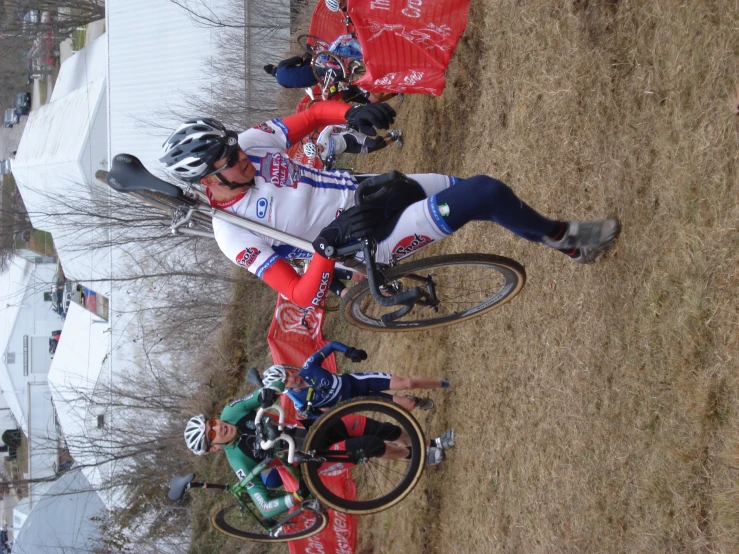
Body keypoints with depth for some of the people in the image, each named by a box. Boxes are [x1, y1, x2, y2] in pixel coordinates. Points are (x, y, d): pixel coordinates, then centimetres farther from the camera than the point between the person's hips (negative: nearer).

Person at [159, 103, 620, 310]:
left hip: (372, 188, 6)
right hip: (374, 238, -6)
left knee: (481, 191, 10)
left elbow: (315, 115, 2)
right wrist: (329, 244, -39)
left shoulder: (249, 143, -9)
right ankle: (563, 238, 10)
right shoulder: (235, 235, -22)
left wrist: (351, 113, -19)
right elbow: (304, 299, -23)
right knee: (487, 194, -17)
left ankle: (566, 240, 35)